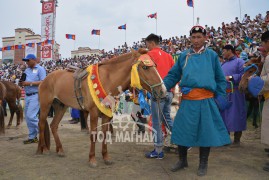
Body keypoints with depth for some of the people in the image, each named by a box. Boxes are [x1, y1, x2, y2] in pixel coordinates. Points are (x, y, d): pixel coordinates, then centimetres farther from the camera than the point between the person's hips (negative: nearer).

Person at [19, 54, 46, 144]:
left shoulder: (40, 69, -5)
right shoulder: (27, 70, 18)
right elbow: (25, 81, 20)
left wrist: (30, 83, -20)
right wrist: (22, 83, -3)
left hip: (35, 96, -8)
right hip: (27, 96, 8)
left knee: (31, 116, -13)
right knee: (28, 117, 9)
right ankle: (32, 137, 19)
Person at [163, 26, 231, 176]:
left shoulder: (212, 55, 6)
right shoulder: (184, 56, 9)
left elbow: (220, 79, 9)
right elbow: (173, 75, 8)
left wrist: (220, 96, 1)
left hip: (206, 101, -1)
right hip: (188, 101, 2)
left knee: (205, 131, 7)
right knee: (181, 130, 6)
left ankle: (203, 164, 27)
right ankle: (183, 160, 29)